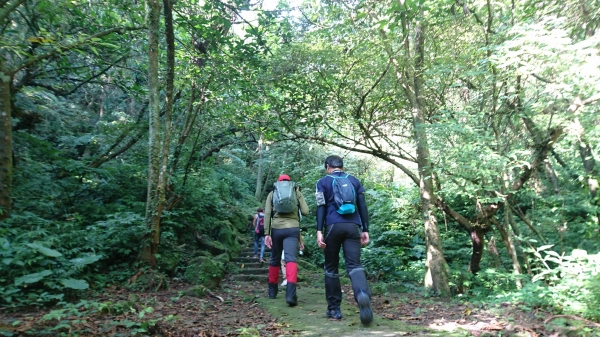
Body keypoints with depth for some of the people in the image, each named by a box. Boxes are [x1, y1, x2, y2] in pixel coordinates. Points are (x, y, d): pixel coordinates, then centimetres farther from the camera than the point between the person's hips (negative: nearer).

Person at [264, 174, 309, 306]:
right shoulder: (297, 192, 14)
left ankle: (272, 291, 29)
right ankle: (290, 293, -30)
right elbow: (305, 211, 7)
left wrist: (267, 233, 1)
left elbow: (267, 214, 3)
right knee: (290, 258, -12)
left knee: (275, 260, 17)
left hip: (276, 229, 1)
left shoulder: (272, 193, 14)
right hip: (292, 229, -1)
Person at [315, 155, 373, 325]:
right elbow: (362, 207, 12)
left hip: (333, 226, -2)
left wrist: (319, 231, -6)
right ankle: (363, 294, -34)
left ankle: (334, 309, 13)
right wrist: (365, 230, 13)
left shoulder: (323, 182, 9)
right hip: (353, 226, 2)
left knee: (331, 267, 10)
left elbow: (321, 207, -2)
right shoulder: (354, 181, 17)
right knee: (354, 265, -3)